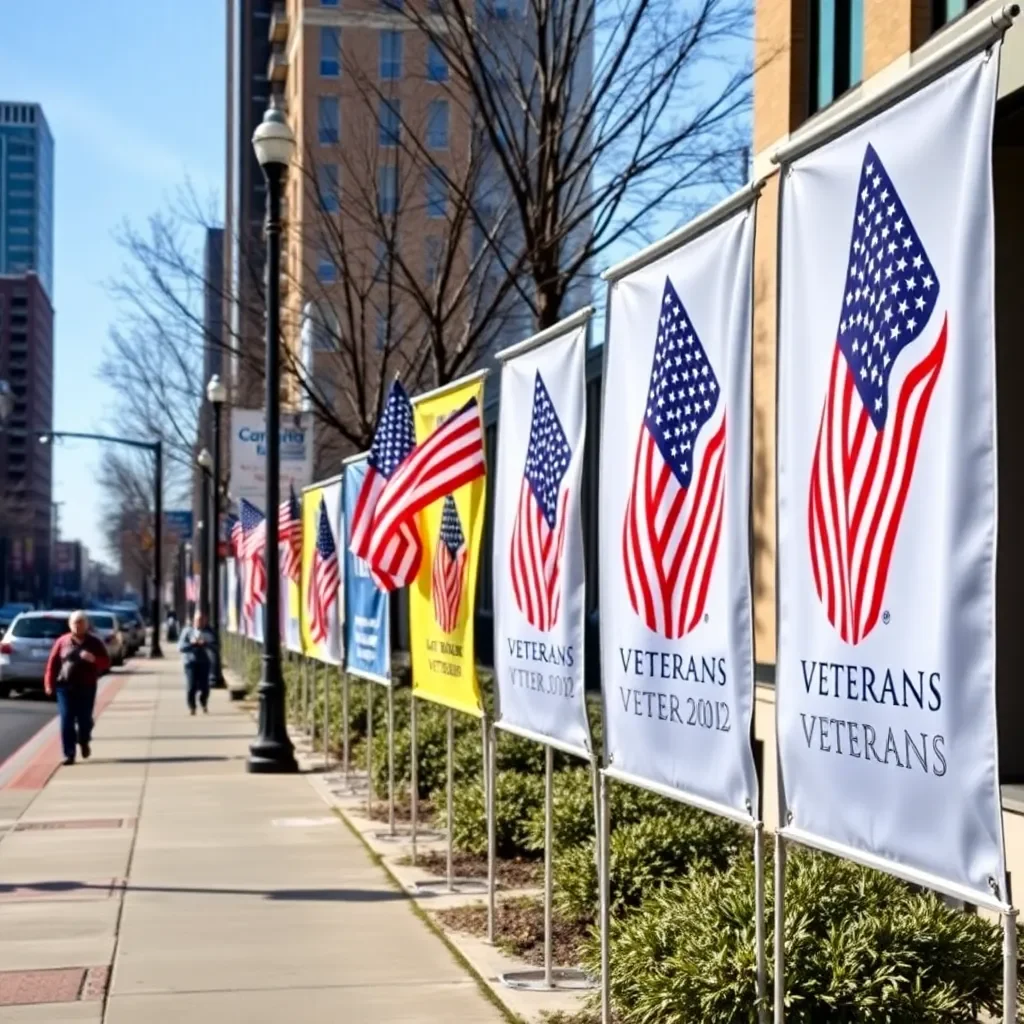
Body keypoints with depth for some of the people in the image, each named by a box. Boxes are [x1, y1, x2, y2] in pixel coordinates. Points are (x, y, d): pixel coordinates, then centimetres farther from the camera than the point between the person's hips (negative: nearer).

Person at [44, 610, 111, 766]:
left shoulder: (95, 643, 5)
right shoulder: (62, 642, 5)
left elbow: (106, 662, 1)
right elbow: (53, 664, 5)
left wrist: (94, 659, -20)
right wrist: (49, 683, -2)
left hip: (87, 688, 0)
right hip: (65, 687, 0)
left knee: (84, 719, 5)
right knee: (66, 721, -5)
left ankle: (84, 742, 36)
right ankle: (69, 754, -2)